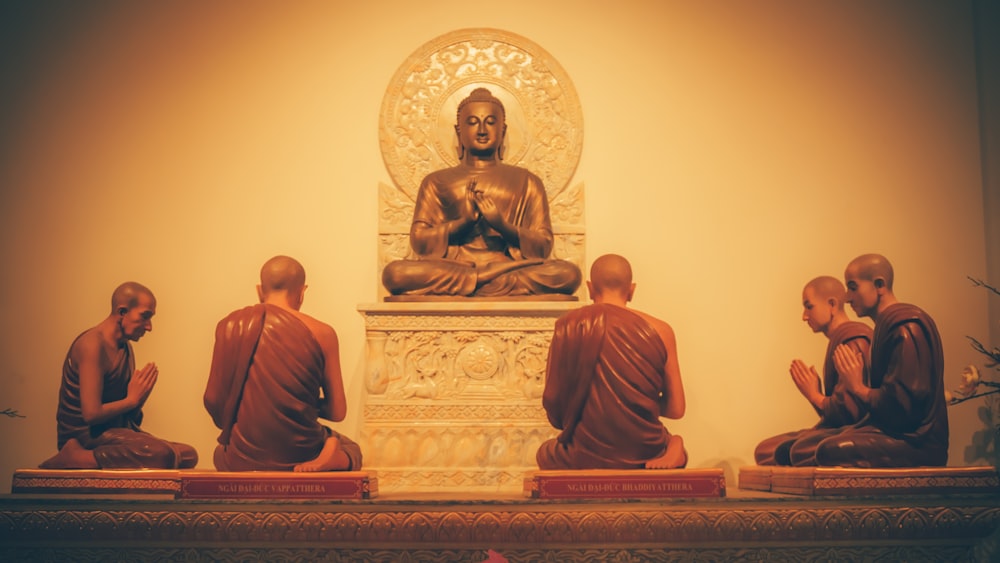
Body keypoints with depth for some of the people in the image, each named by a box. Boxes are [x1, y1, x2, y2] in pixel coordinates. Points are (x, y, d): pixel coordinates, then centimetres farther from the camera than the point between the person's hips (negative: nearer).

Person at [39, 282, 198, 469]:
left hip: (116, 431, 10)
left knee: (188, 455, -4)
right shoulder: (92, 344, -14)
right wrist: (132, 400, -8)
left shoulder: (126, 347, 15)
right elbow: (91, 413, -22)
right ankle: (75, 458, -20)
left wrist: (141, 395, -5)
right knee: (162, 453, -29)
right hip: (85, 436, -10)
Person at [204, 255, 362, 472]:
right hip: (300, 459, -3)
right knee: (350, 448, 30)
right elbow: (337, 412, -4)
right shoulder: (321, 334, -8)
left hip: (242, 461, 3)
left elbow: (212, 400, 0)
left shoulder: (230, 326, -3)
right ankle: (331, 456, -4)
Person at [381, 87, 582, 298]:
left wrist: (504, 227, -10)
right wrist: (463, 222, -10)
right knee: (395, 273, -32)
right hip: (452, 268, 0)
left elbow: (543, 246, 10)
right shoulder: (436, 182, 18)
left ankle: (468, 286, -26)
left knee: (568, 273, -31)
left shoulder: (526, 181, 18)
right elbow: (418, 241, 7)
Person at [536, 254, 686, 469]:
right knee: (675, 442, 35)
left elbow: (552, 402, -2)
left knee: (546, 453, 33)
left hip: (583, 460, -1)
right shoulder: (660, 331, -5)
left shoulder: (568, 325, -4)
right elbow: (676, 409, -1)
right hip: (645, 457, 1)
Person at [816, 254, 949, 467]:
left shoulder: (905, 329, -13)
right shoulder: (888, 324, 19)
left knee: (831, 451, -31)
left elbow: (903, 402, -20)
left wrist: (859, 388, -6)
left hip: (916, 442, -10)